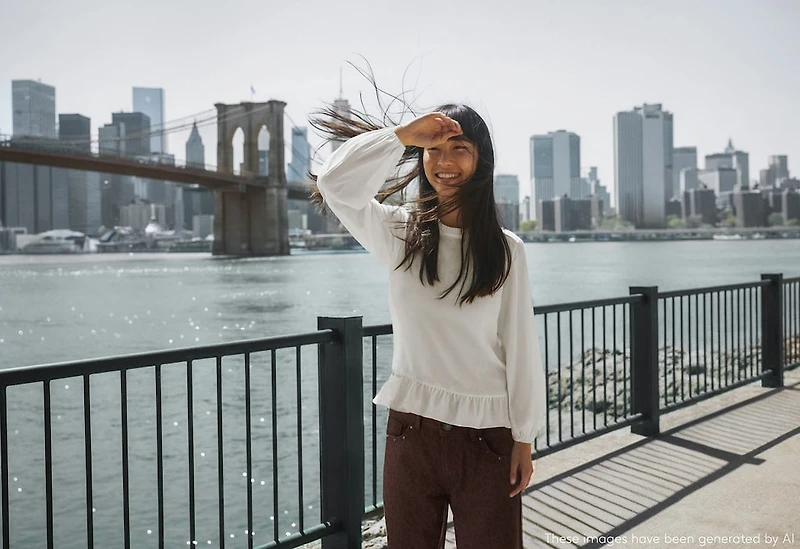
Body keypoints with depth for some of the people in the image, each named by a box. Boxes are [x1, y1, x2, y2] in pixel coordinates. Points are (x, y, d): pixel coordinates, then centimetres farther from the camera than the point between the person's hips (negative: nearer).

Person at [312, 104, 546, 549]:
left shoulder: (505, 249, -3)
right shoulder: (400, 232, -1)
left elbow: (520, 345, -2)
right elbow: (335, 184, -17)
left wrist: (524, 438, -1)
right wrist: (403, 135, -18)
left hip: (486, 433, -1)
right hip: (411, 429, 1)